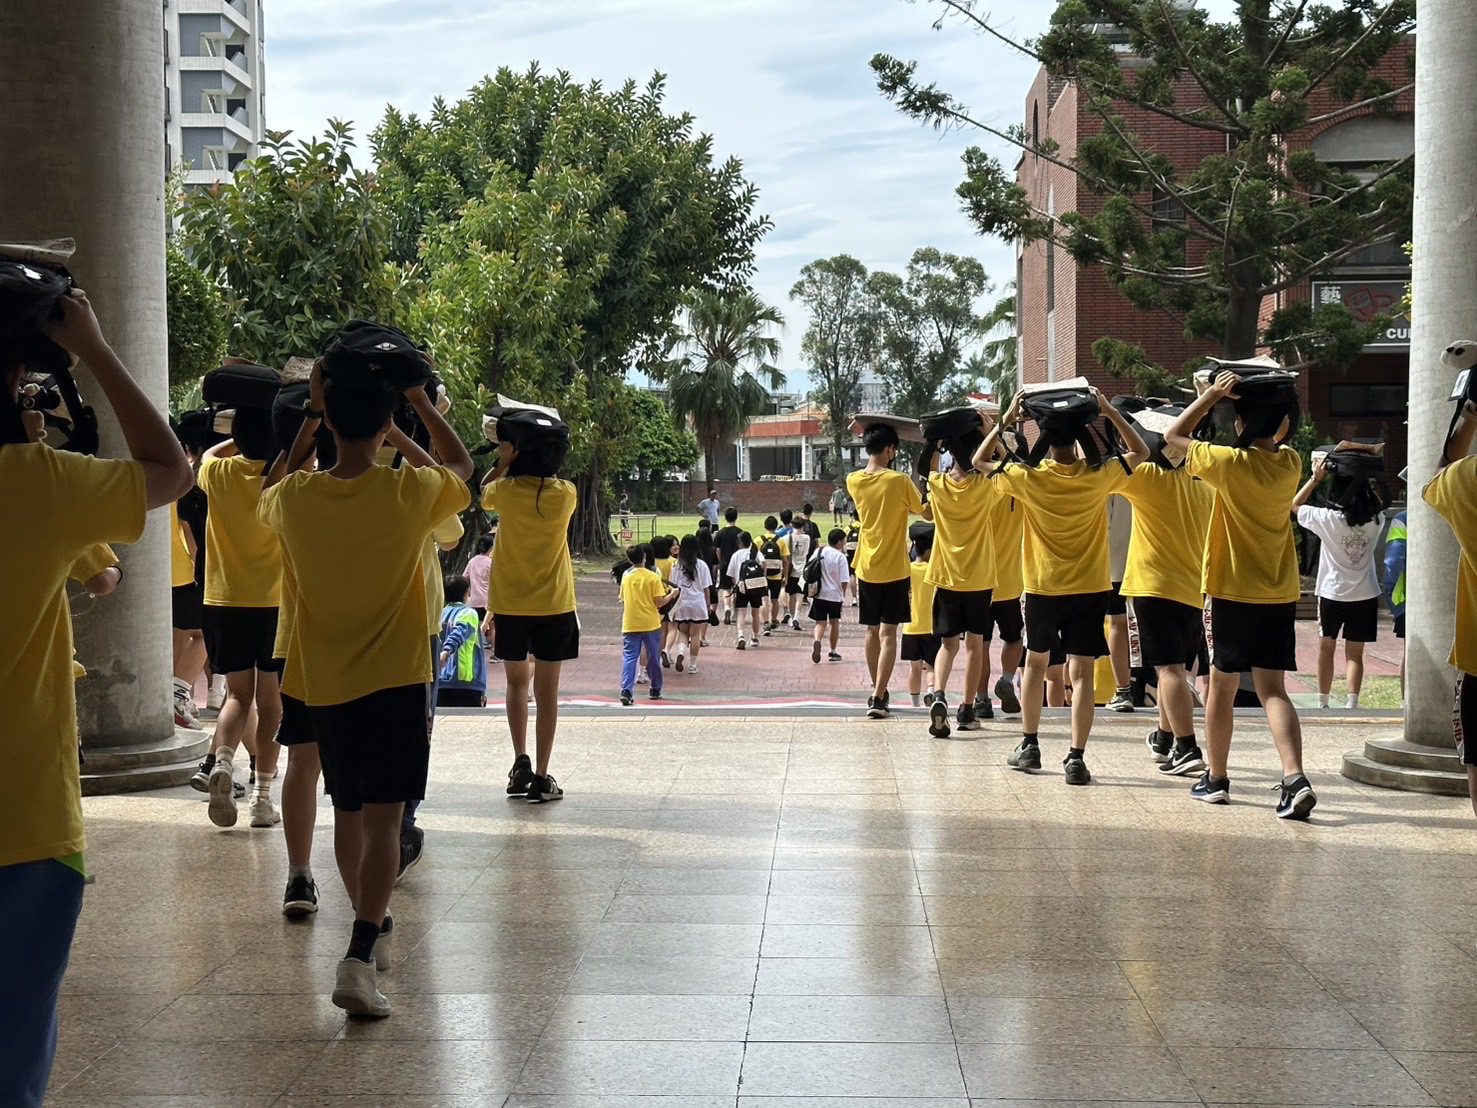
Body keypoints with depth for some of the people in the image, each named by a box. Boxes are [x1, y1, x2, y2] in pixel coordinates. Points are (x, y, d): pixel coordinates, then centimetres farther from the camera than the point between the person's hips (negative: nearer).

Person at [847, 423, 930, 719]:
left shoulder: (853, 481, -2)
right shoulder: (900, 481, -14)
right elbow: (926, 513, -1)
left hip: (866, 569, 4)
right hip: (894, 570, -4)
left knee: (873, 631, 16)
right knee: (888, 633, -4)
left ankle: (878, 692, 27)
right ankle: (878, 699, -12)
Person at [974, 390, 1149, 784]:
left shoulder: (1029, 478, -10)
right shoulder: (1098, 477, -9)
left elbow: (979, 462, 6)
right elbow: (1140, 453, 9)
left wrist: (1007, 419, 4)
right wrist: (1109, 411, 5)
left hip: (1043, 588, 1)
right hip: (1090, 588, -1)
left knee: (1036, 662, 20)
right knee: (1082, 673, -2)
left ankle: (1029, 745, 26)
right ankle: (1076, 758, -9)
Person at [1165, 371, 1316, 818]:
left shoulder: (1229, 463, -13)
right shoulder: (1290, 464, 0)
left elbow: (1174, 435, -1)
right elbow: (1273, 444, 24)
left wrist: (1212, 395, 0)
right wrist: (1273, 405, 11)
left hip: (1233, 593, -3)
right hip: (1281, 596, 4)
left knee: (1222, 685, 10)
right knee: (1272, 689, 2)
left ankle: (1216, 778, 20)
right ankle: (1294, 777, -16)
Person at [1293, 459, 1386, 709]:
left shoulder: (1329, 519, -15)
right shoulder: (1376, 521, -7)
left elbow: (1295, 505, -1)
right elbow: (1380, 502, 18)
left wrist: (1316, 479, 1)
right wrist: (1366, 481, 12)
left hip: (1332, 594, -2)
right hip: (1365, 595, 2)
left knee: (1326, 648, 13)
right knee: (1354, 654, 5)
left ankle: (1323, 702, 15)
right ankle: (1352, 702, -5)